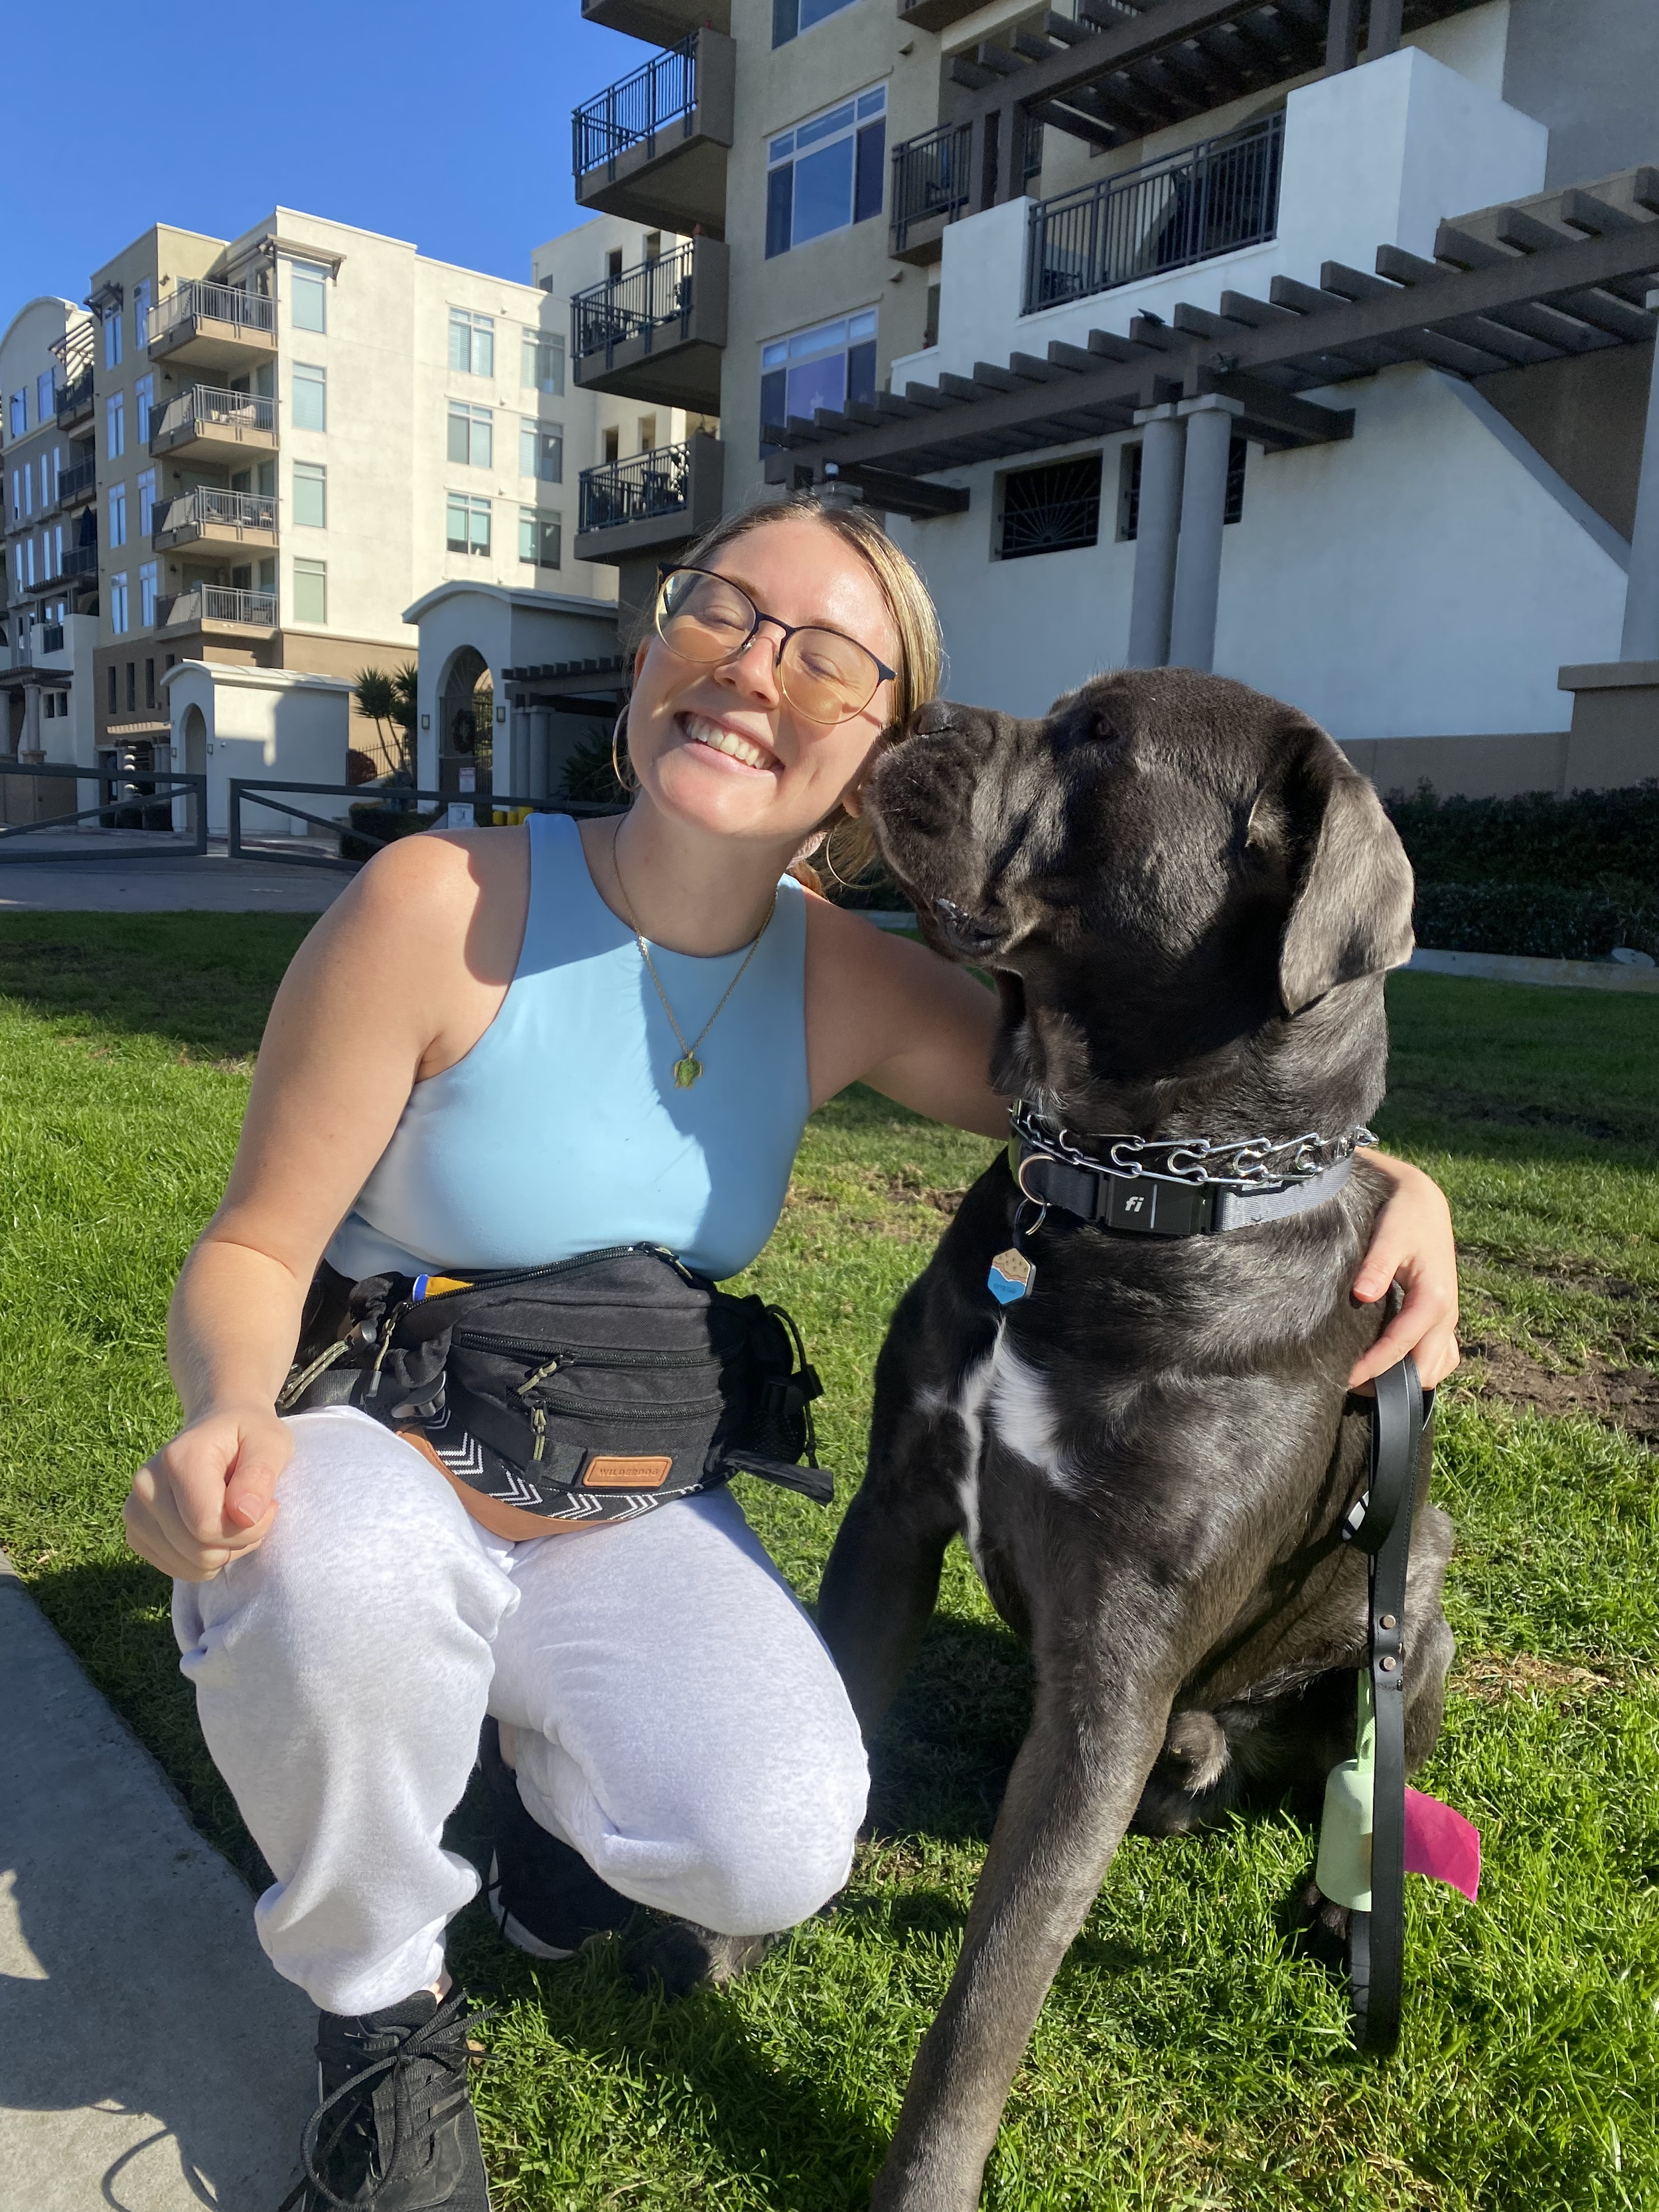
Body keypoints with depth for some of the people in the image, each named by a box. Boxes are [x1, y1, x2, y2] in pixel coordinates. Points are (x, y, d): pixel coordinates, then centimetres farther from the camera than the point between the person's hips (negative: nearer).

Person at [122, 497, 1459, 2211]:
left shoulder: (848, 988, -9)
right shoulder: (445, 908, -20)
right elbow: (253, 1249, -13)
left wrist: (1383, 1178, -19)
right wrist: (233, 1417, -35)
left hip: (630, 1518, 2)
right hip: (383, 1476, -2)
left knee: (778, 1857, -21)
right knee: (338, 1556, -36)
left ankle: (542, 1750, 17)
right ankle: (379, 2002, -2)